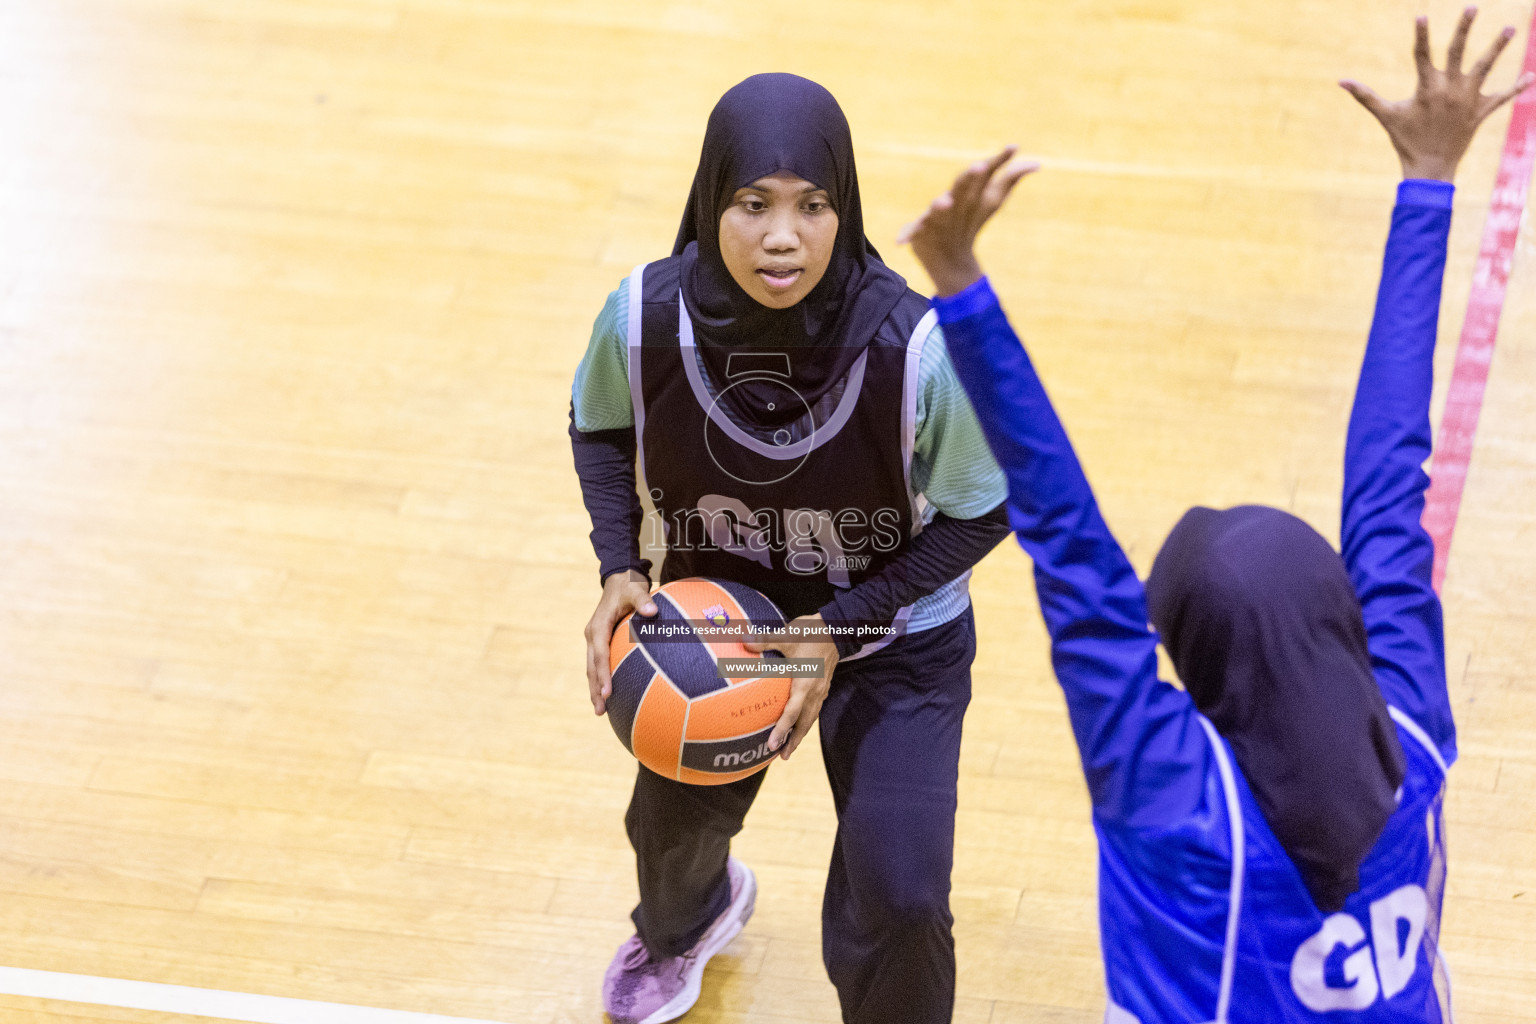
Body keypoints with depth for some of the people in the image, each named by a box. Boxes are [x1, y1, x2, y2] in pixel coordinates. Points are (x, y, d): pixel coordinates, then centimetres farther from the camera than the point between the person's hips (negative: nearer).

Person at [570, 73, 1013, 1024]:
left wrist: (842, 628, -23)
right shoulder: (646, 317, -27)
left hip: (893, 643, -3)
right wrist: (619, 570, -16)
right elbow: (600, 427, -2)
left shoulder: (913, 347, -35)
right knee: (670, 823, 27)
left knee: (895, 902, -11)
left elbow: (983, 512, -18)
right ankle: (686, 920, 68)